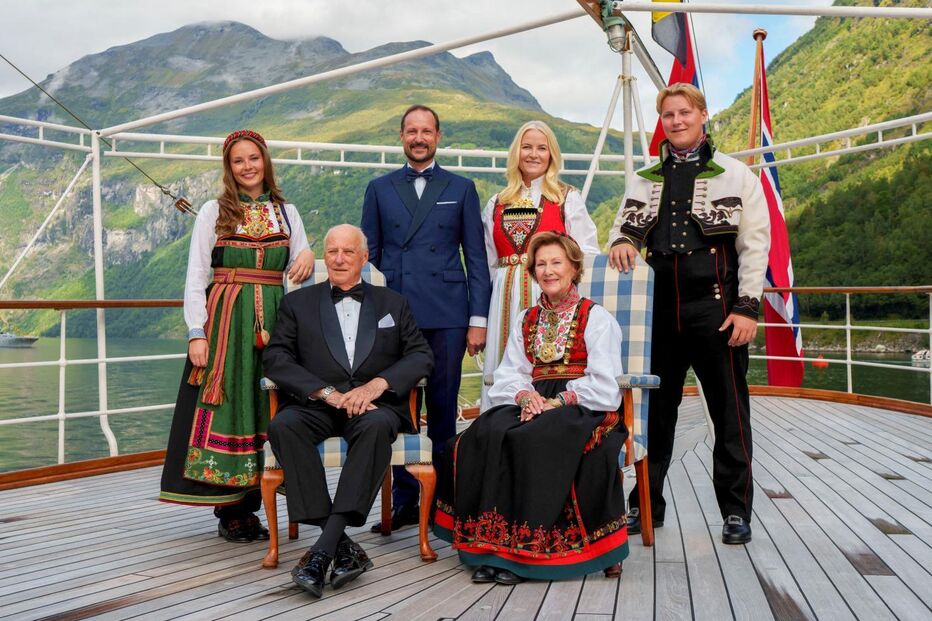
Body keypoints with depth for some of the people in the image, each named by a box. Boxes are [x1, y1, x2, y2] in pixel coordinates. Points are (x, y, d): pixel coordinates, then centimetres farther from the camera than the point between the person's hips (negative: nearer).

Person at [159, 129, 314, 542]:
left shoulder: (286, 212, 13)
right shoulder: (214, 211, 6)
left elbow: (299, 274, 14)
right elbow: (195, 277, 2)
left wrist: (307, 257, -10)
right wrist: (196, 333, -8)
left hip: (273, 320, 3)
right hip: (224, 319, -2)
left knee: (264, 408, 3)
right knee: (227, 405, -3)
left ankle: (247, 504, 14)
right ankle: (229, 511, 7)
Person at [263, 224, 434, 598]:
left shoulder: (392, 303, 20)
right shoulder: (297, 303, 18)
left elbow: (421, 355, 9)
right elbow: (276, 358, 4)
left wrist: (377, 384, -10)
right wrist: (328, 392, -11)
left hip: (374, 403, 0)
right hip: (315, 405, 1)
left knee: (377, 425, -36)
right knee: (283, 425, -32)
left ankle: (323, 550, -35)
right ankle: (343, 546, -31)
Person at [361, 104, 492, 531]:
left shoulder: (461, 188, 11)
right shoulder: (379, 189, 13)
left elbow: (476, 258, 7)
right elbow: (368, 255, 13)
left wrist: (478, 318, -1)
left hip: (446, 317, -1)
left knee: (443, 412, 4)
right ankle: (404, 500, 14)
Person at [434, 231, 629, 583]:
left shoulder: (596, 318, 5)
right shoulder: (525, 321, 22)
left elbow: (603, 384, -4)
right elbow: (510, 373, 11)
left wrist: (558, 401, -15)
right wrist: (525, 395, -11)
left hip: (582, 409, -4)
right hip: (534, 404, 5)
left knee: (530, 440, -34)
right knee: (486, 434, -27)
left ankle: (522, 547, -26)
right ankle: (493, 542, -27)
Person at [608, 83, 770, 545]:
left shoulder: (736, 175, 6)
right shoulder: (644, 180, 16)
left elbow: (755, 245, 0)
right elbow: (624, 226, 20)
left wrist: (747, 307, -9)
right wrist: (621, 242, -5)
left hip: (715, 308, -3)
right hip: (659, 310, 3)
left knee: (729, 414, 3)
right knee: (654, 411, 9)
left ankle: (736, 511, 16)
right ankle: (647, 505, 21)